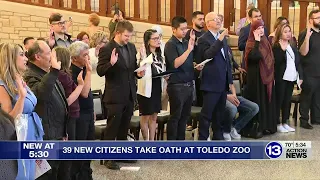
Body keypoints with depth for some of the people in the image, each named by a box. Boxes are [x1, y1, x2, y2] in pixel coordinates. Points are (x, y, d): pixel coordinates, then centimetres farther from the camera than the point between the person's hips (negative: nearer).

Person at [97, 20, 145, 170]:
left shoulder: (131, 47, 8)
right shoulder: (106, 49, -13)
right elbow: (100, 71, -15)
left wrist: (138, 73, -3)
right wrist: (111, 63, -32)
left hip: (130, 94, 7)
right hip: (115, 95, -7)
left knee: (124, 127, 17)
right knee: (112, 128, 2)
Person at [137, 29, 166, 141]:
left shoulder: (159, 54, 11)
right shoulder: (142, 53, -13)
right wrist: (142, 59, -34)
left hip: (157, 88, 7)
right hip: (146, 88, -7)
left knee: (154, 116, 13)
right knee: (145, 116, 6)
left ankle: (152, 141, 23)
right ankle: (146, 141, 19)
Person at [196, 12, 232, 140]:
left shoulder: (223, 38, 16)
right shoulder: (203, 39, -8)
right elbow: (207, 55, -26)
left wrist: (230, 80, 17)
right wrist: (220, 40, -30)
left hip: (223, 83, 8)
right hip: (211, 83, -8)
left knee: (219, 113, 16)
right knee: (206, 114, -3)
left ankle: (218, 137, 27)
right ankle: (202, 139, 5)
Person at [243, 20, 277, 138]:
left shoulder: (265, 41, 11)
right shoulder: (251, 43, -11)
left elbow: (270, 59, 16)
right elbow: (254, 57, -31)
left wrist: (272, 76, 14)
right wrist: (257, 41, -25)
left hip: (267, 76, 8)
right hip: (256, 76, -8)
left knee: (267, 101, 12)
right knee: (257, 102, -4)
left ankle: (266, 126, 22)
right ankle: (254, 128, 4)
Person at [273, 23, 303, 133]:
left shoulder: (293, 46, 13)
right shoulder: (276, 47, -8)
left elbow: (298, 61, 14)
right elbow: (276, 62, -19)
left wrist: (300, 76, 9)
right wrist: (282, 49, -27)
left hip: (291, 78, 6)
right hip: (281, 78, -6)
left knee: (287, 101, 10)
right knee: (279, 101, 0)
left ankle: (285, 123, 18)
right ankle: (278, 124, 8)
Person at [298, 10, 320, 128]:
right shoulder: (305, 34, -9)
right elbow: (303, 52, -19)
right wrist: (307, 37, -30)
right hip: (309, 73, -7)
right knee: (306, 97, 1)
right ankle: (304, 120, 9)